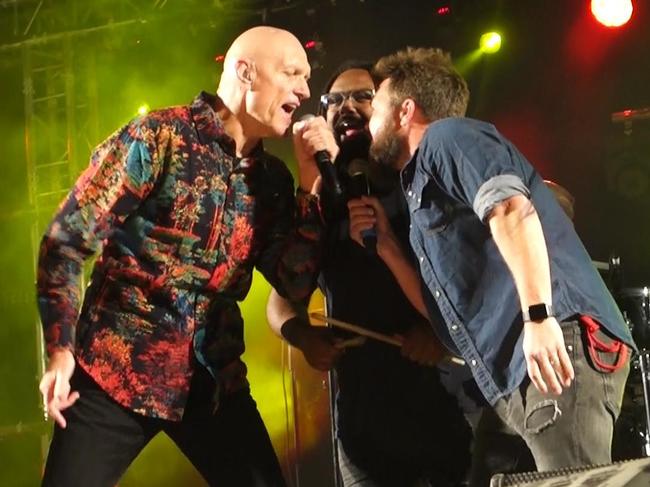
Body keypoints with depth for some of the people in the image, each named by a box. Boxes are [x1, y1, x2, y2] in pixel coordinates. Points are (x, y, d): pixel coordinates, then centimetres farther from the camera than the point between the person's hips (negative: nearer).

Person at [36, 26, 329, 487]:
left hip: (214, 382, 5)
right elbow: (67, 240, -8)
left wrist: (311, 180, -3)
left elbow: (296, 284, 4)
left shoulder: (272, 178, 9)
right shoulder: (157, 137, -8)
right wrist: (61, 348, -16)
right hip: (116, 373, -5)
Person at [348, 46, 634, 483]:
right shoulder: (423, 185, 31)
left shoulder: (447, 135, 4)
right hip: (514, 377, 10)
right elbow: (443, 307, 27)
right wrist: (382, 240, 21)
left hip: (557, 344, -10)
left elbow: (511, 208, -16)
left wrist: (538, 316, -27)